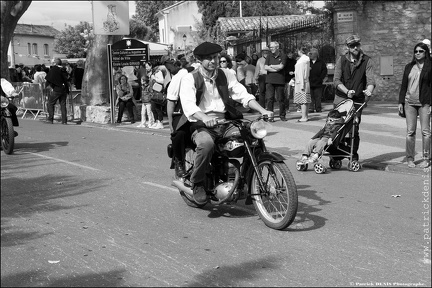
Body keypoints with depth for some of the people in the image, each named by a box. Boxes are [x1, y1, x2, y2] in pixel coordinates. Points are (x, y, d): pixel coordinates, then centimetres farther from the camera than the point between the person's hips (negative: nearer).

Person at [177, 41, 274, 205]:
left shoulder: (225, 75, 15)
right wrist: (205, 118, -37)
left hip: (225, 121, 5)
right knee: (206, 143, -38)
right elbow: (188, 104, -17)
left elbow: (243, 94, 6)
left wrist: (262, 110, -11)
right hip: (200, 124, -4)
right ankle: (197, 185, -16)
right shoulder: (189, 79, 0)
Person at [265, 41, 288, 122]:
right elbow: (265, 67, 1)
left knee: (281, 99, 2)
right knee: (269, 98, -3)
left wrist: (271, 66, 0)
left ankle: (282, 115, 14)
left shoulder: (283, 56, 2)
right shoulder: (269, 56, 12)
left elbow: (281, 66, -11)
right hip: (270, 80, 2)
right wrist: (276, 69, -7)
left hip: (279, 81, -2)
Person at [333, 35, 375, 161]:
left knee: (354, 129, -4)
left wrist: (369, 90, -31)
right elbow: (336, 80, -3)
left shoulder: (367, 61, 1)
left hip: (357, 100, -1)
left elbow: (370, 79, -8)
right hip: (340, 98, 1)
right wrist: (347, 91, -19)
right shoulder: (341, 60, 4)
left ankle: (354, 157, 8)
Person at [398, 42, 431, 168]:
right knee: (410, 131, 2)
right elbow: (403, 85, 15)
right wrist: (401, 102, 8)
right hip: (409, 102, 3)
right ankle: (410, 158, 9)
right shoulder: (409, 67, 12)